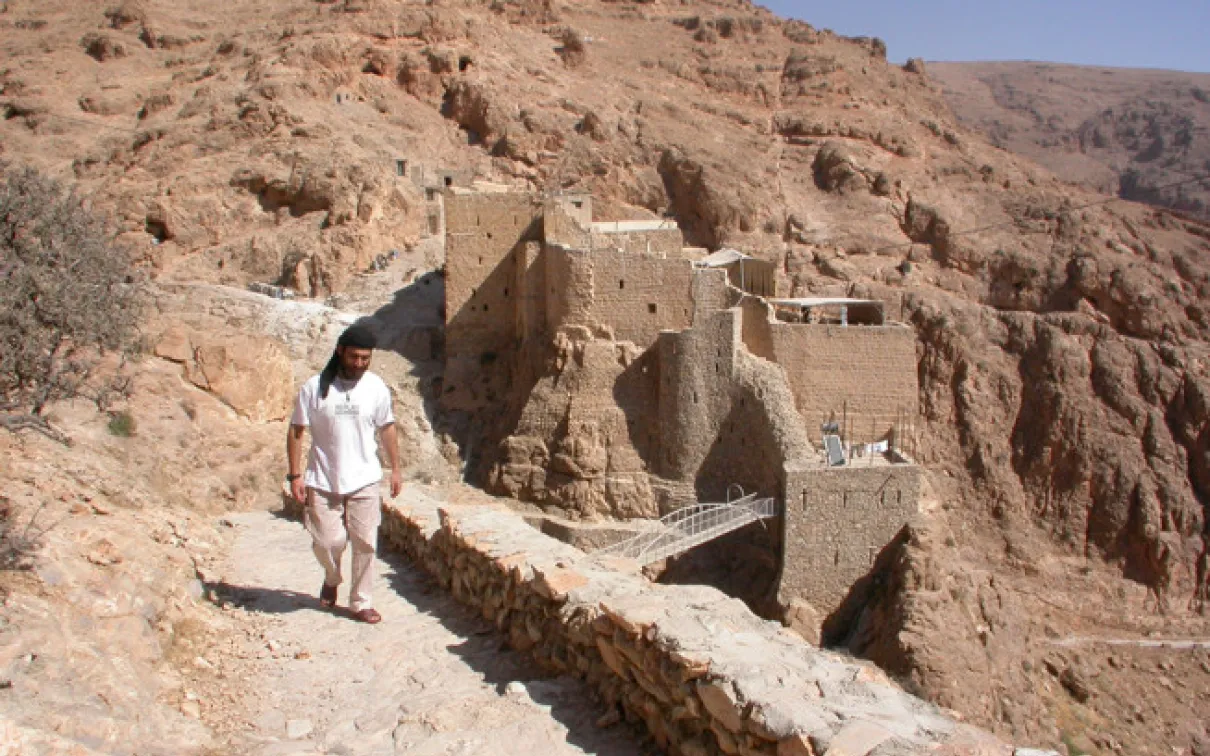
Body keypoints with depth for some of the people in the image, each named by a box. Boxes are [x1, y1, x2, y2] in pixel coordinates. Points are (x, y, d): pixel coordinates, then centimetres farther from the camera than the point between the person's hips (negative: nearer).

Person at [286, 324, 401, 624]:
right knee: (327, 542, 1)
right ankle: (332, 579, 34)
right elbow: (296, 431, -3)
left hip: (364, 480, 1)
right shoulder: (314, 388, -8)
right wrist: (295, 475, -7)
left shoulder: (376, 388, -2)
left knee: (365, 543, 3)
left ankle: (361, 602, 19)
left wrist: (396, 468, 9)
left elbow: (387, 428, 10)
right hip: (323, 481, -1)